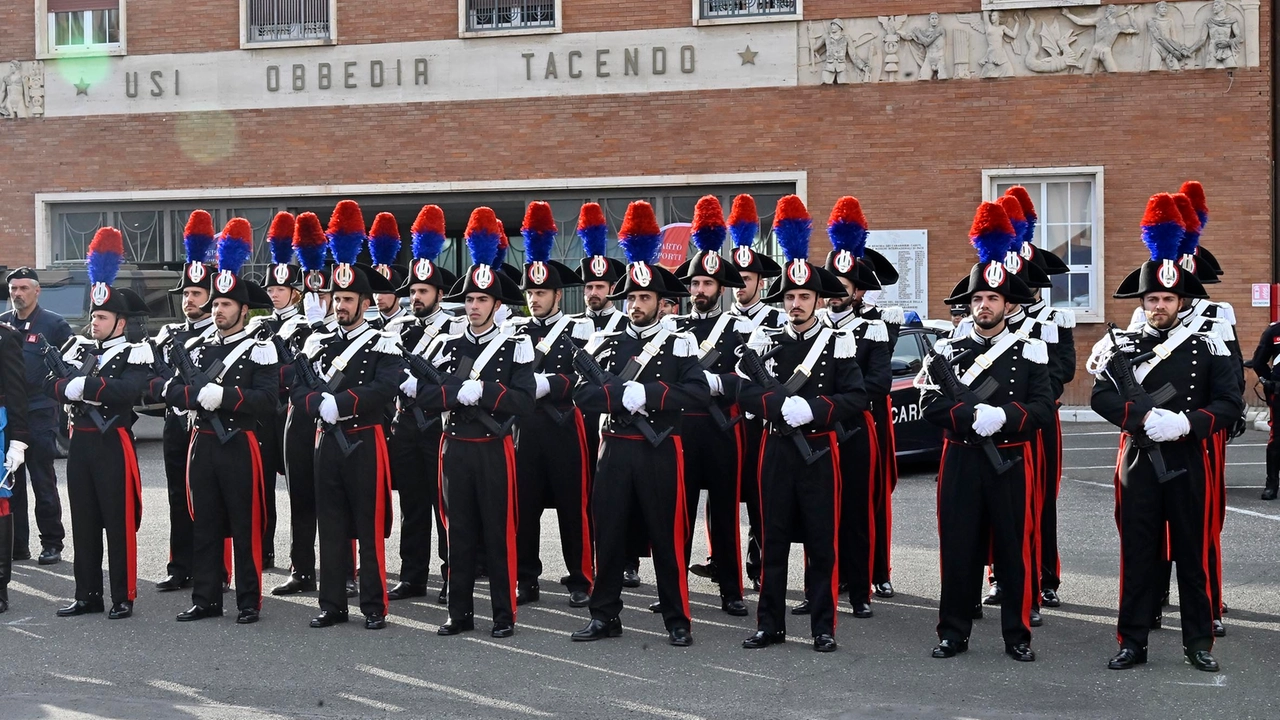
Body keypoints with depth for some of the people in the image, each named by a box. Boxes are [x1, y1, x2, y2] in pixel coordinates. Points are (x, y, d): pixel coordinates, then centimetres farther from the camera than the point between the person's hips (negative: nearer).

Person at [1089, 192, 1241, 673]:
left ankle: (1199, 642, 14)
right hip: (1139, 462, 1)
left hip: (1189, 462, -1)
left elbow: (1230, 403, -5)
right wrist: (1147, 417, -22)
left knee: (1194, 554, 5)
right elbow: (1102, 398, -8)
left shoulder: (1207, 346, 2)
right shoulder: (1122, 347, 4)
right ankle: (1133, 642, 11)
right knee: (1137, 554, 5)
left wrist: (1186, 423, -20)